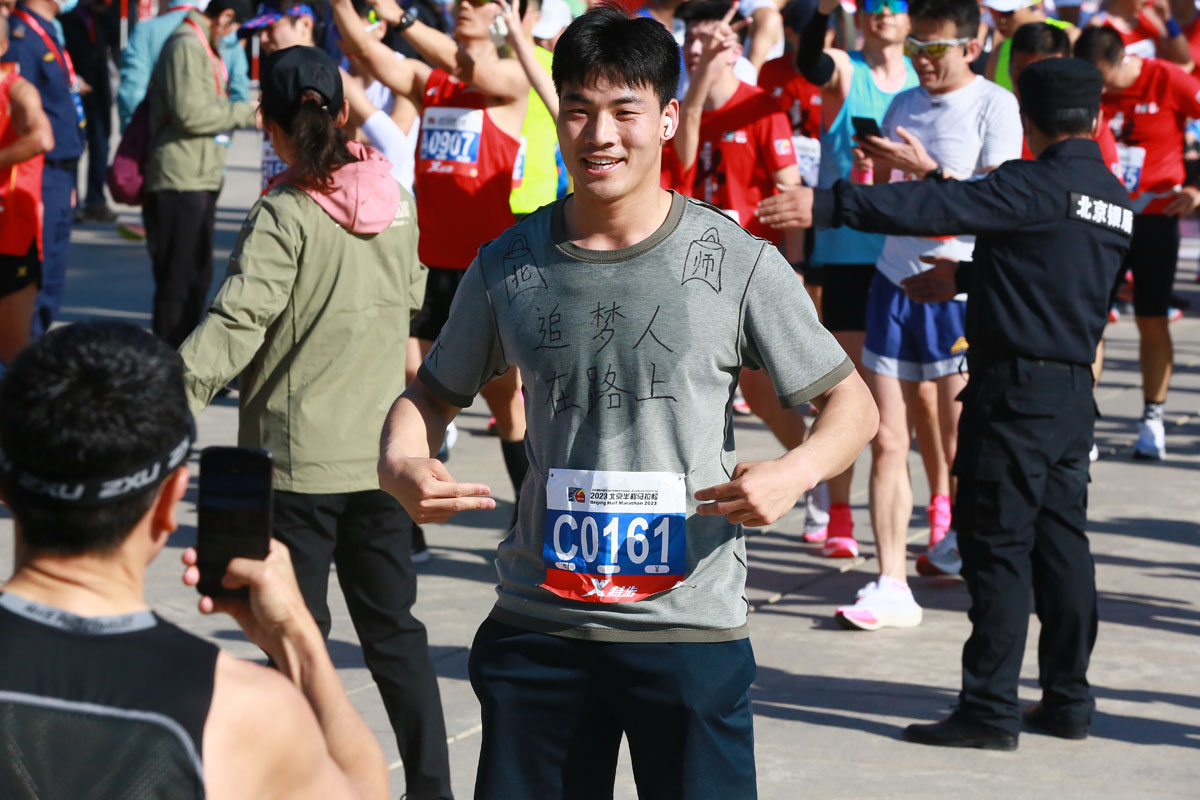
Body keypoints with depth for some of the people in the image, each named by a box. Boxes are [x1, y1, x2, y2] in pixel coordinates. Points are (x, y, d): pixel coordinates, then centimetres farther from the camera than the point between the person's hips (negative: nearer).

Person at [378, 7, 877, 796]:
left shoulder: (737, 264, -4)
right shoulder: (510, 265, 4)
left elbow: (851, 403, 2)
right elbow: (436, 393, 17)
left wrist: (795, 472, -19)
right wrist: (401, 462, -6)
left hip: (690, 630, -3)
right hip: (537, 626, 3)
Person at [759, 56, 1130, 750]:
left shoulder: (1034, 184, -13)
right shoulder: (1116, 199, 13)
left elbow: (941, 207, -22)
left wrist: (829, 205, -22)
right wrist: (963, 277, 37)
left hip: (1016, 386, -8)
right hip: (1074, 388, 8)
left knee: (997, 543, -4)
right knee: (1061, 541, 12)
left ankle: (990, 710, -3)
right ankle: (1068, 699, 16)